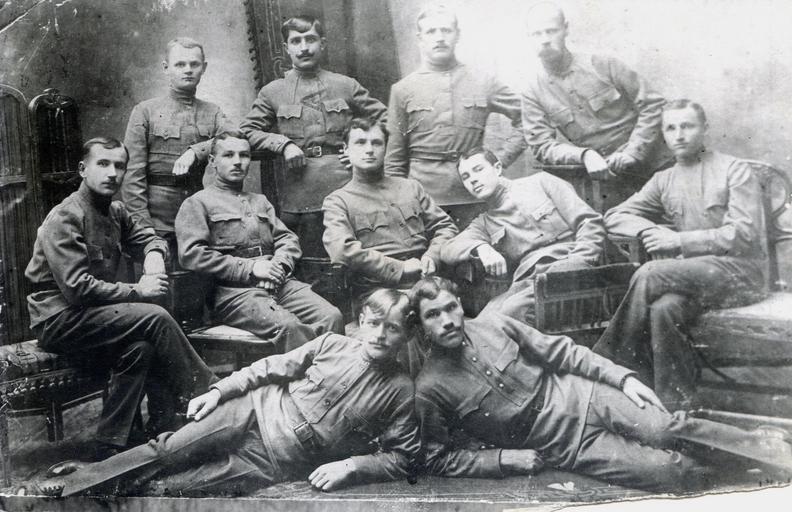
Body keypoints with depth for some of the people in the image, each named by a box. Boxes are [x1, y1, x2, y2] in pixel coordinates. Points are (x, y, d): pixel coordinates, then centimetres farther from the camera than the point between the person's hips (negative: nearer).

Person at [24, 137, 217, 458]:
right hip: (58, 319, -8)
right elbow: (76, 287, -23)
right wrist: (136, 291, -18)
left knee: (141, 348, -20)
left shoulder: (115, 212, 10)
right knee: (155, 318, -23)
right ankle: (203, 397, -11)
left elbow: (150, 238, 23)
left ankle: (111, 445, -13)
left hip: (93, 314, 8)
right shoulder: (65, 218, -15)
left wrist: (154, 256, -3)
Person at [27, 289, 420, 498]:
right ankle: (70, 485, 4)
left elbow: (403, 457, -4)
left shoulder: (400, 391, -6)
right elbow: (272, 367, 5)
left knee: (181, 484, -12)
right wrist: (219, 390, -2)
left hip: (280, 460, -2)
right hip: (257, 410, 2)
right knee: (166, 450, -7)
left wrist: (349, 465, -17)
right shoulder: (332, 344, 0)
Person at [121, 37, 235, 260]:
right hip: (159, 224, -2)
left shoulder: (213, 113, 14)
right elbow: (132, 173, -1)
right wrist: (141, 223, -10)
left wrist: (196, 151, -21)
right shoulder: (145, 111, 5)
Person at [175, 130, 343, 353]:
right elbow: (191, 254, -5)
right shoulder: (197, 203, 10)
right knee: (288, 327, -33)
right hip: (233, 290, -5)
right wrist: (249, 268, -9)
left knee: (332, 317, -21)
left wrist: (279, 264, -2)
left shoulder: (260, 201, 31)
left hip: (280, 284, 6)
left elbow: (288, 239, 22)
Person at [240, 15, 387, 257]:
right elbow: (246, 132, 5)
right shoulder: (272, 92, 8)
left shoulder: (346, 85, 10)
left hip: (345, 191, 1)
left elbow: (385, 119, 14)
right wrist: (283, 144, -8)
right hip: (298, 199, 0)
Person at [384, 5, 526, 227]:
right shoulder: (403, 89, 7)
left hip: (473, 194, 1)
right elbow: (395, 158, 8)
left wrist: (501, 157, 3)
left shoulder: (483, 83, 9)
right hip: (422, 197, -1)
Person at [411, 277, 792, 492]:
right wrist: (508, 458, -13)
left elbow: (558, 351, 4)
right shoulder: (430, 389, -12)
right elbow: (438, 460, -4)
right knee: (666, 472, -15)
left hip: (576, 395, 2)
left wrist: (622, 376, -3)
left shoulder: (491, 325, -4)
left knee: (672, 427, -14)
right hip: (564, 445, -2)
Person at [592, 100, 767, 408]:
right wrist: (651, 230, -8)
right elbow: (614, 217, 13)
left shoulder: (734, 171, 3)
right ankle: (675, 406, -28)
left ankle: (612, 367, -21)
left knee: (649, 275, -29)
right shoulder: (664, 181, 18)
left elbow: (744, 234, -8)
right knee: (663, 308, -32)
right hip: (692, 273, 4)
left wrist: (679, 240, -13)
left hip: (739, 270, -4)